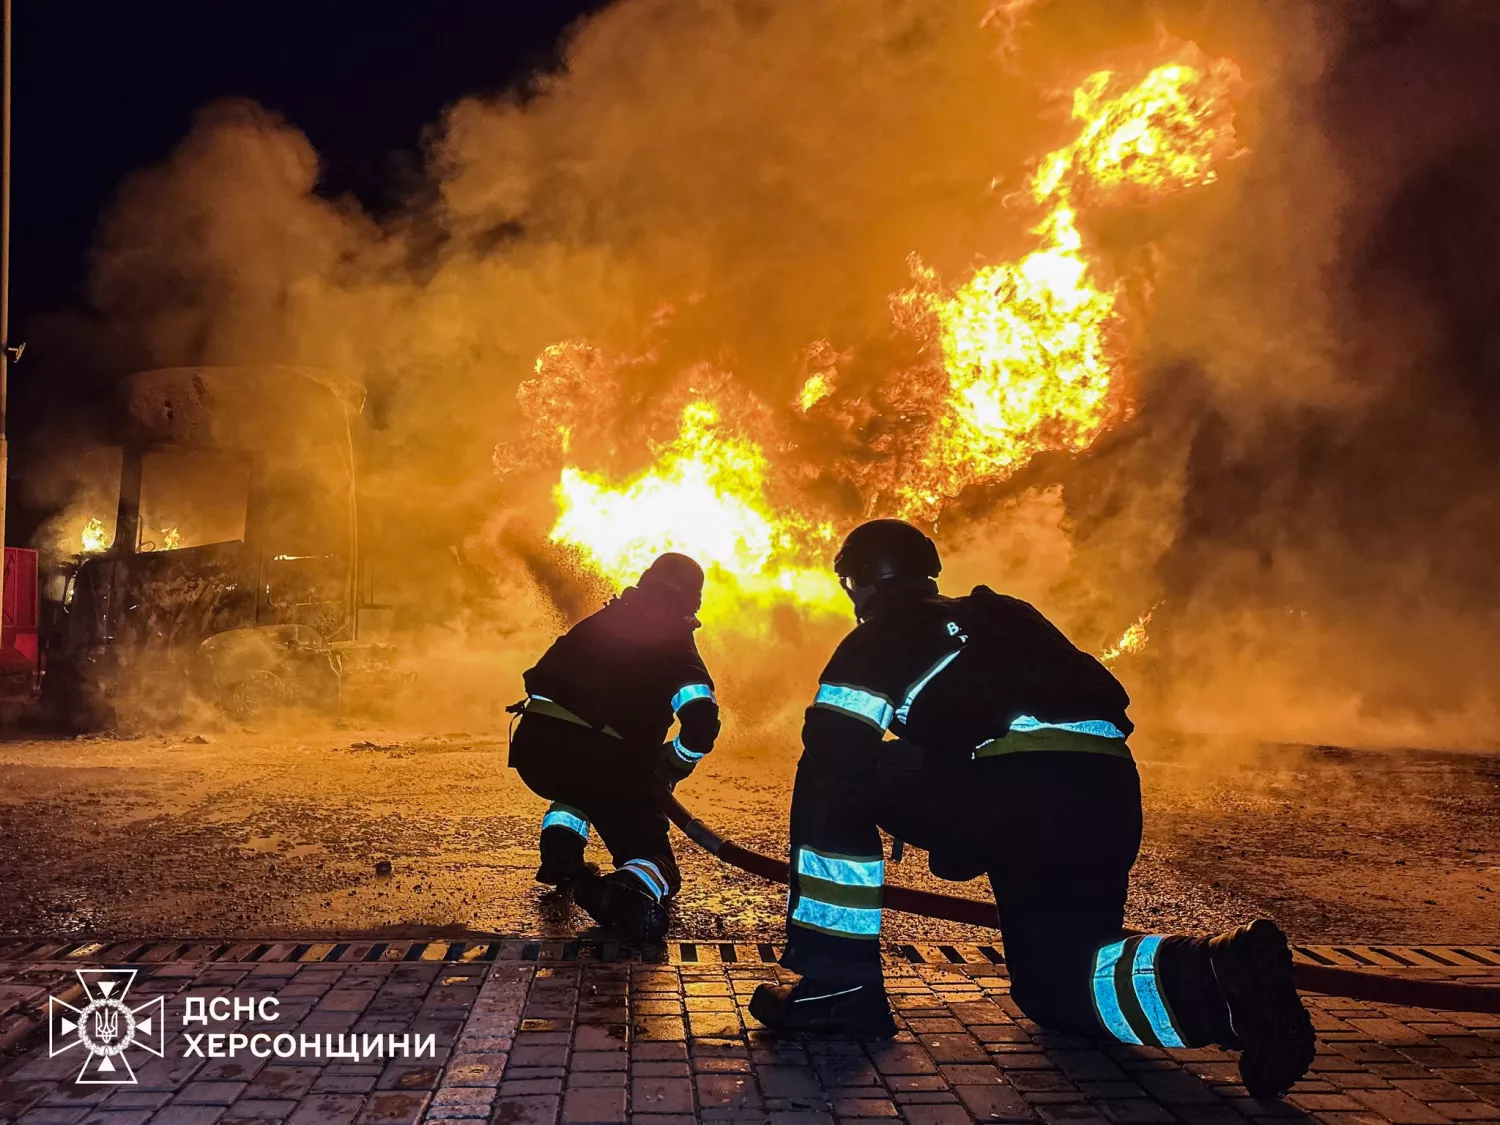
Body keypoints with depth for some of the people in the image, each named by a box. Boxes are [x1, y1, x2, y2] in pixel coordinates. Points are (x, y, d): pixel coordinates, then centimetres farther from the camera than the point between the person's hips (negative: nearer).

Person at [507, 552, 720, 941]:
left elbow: (539, 678, 26)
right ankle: (629, 894, -26)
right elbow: (702, 721, -11)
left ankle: (559, 855, 17)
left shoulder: (598, 622, 20)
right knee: (653, 858, 9)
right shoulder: (675, 645, 6)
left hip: (532, 744, 5)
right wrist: (670, 770, 7)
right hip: (601, 758, -4)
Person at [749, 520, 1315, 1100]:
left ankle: (840, 984, 5)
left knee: (838, 781, 7)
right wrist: (959, 850, 46)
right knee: (1053, 986, 23)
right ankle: (1220, 972, -1)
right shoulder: (1004, 618, 31)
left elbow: (827, 764, 3)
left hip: (1026, 787, -8)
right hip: (1111, 800, 8)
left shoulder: (879, 639, 10)